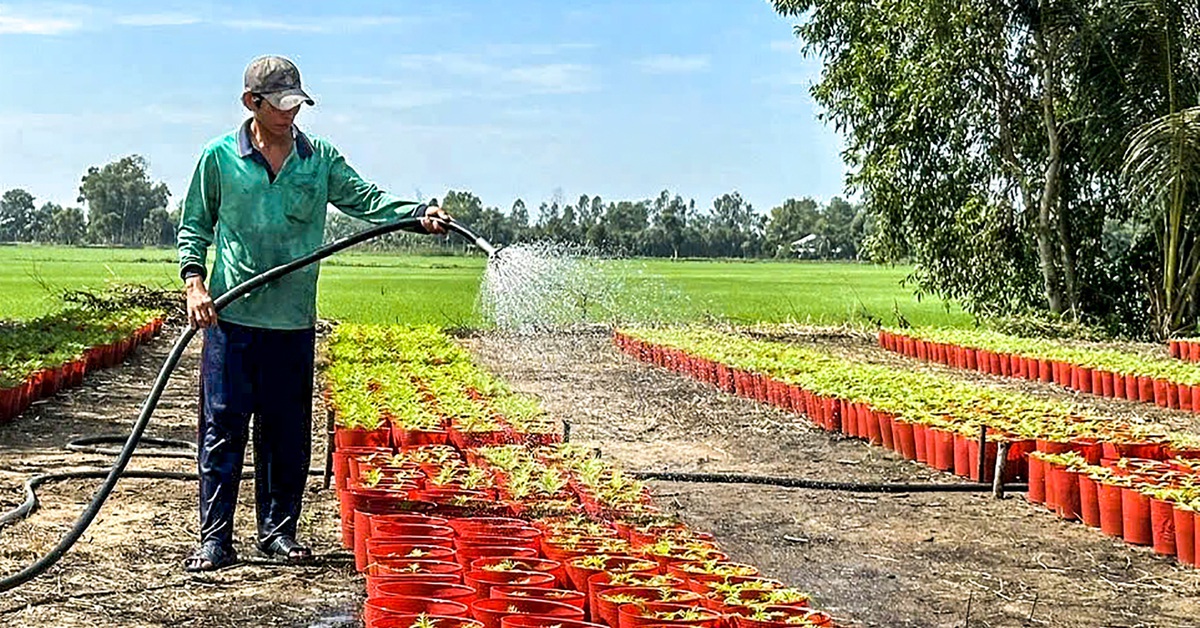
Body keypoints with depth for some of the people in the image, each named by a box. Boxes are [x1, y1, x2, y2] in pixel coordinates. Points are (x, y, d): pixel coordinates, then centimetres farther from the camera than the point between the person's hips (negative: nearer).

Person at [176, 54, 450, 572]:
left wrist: (419, 215, -20)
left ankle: (278, 530, 20)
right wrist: (194, 281, -6)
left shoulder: (320, 160, 7)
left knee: (288, 433, 8)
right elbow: (194, 226, 9)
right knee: (222, 429, 0)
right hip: (231, 317, -2)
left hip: (294, 321, 2)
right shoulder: (219, 158, 3)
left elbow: (367, 199, -2)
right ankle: (214, 538, 7)